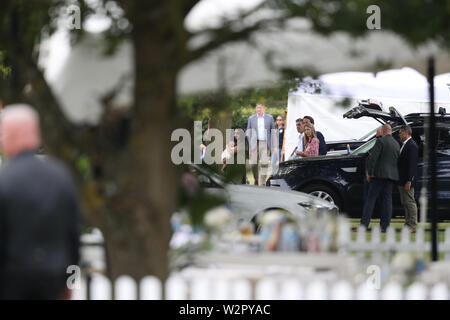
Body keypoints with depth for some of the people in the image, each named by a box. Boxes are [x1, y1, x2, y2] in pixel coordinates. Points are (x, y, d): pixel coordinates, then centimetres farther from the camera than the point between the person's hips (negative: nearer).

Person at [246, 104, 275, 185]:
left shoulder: (269, 118, 7)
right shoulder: (251, 118, 8)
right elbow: (248, 132, 10)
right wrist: (249, 144, 1)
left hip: (265, 143, -1)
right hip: (255, 144, 1)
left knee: (264, 163, -10)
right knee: (253, 163, -2)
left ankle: (263, 182, -6)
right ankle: (256, 180, 19)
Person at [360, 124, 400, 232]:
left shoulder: (381, 141, -8)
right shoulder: (396, 144, 13)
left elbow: (373, 157, -14)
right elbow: (397, 160, 16)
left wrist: (369, 173, -10)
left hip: (379, 174, -6)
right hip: (392, 175, 6)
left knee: (371, 199, -4)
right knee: (387, 200, 7)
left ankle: (364, 224, -9)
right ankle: (385, 226, 3)